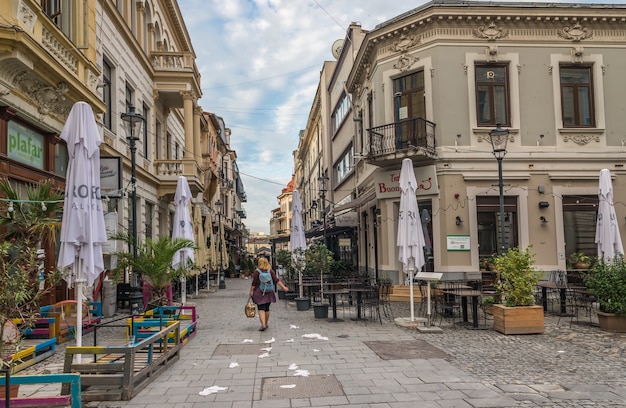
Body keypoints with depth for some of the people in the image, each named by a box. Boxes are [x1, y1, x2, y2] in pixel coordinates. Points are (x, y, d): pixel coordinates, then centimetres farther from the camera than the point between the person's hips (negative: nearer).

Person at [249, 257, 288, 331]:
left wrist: (251, 291, -1)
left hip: (259, 292, -3)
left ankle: (263, 324, -20)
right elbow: (277, 280, -3)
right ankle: (266, 324, 24)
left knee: (261, 308, -5)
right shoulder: (271, 271, 0)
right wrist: (283, 287, 0)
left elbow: (254, 283, -8)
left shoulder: (257, 272, -8)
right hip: (268, 292, 4)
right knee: (267, 308, 14)